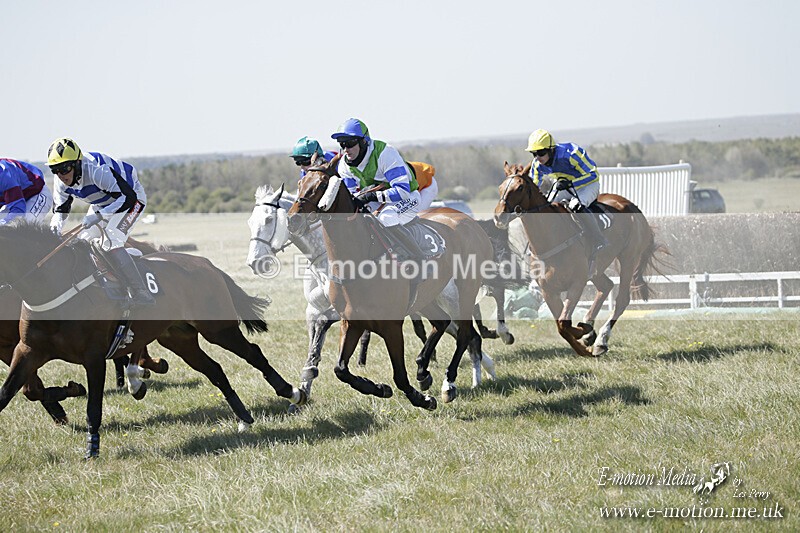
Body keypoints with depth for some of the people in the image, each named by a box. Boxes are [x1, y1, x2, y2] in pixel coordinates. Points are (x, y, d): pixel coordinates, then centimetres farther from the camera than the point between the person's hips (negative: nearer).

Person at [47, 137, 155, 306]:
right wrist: (55, 228, -23)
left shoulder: (96, 170, -38)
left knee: (112, 245, -25)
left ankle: (142, 296, -24)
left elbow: (128, 197, -41)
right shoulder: (61, 181, -14)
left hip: (131, 198, -8)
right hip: (102, 205, 8)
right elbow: (60, 208, -1)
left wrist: (99, 215, -49)